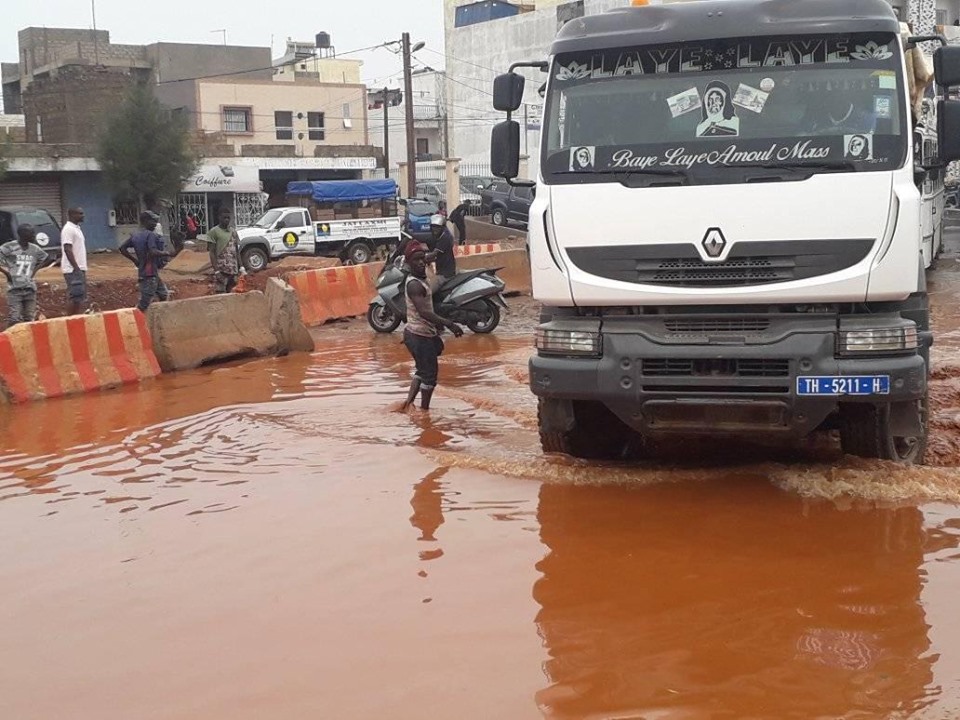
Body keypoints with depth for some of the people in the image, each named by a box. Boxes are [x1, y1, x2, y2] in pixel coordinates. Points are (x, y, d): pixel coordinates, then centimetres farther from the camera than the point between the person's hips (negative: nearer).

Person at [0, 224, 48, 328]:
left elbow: (44, 258, 26)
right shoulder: (9, 247, -8)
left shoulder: (35, 249, 7)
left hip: (30, 288, 5)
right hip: (14, 288, -5)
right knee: (15, 319, -11)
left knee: (29, 319, 6)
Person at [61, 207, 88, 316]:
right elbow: (67, 250, -20)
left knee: (81, 297, 10)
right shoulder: (68, 229, -13)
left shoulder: (76, 228, 17)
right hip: (73, 270, -10)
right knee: (74, 297, -11)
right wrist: (76, 268, -24)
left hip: (79, 269, 10)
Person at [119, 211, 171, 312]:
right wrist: (165, 253, -10)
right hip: (150, 273, -10)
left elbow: (122, 248, 11)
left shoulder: (135, 235, 11)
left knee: (164, 295, 19)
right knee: (144, 304, -7)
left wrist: (135, 260, 16)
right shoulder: (150, 235, -15)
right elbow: (153, 252, -28)